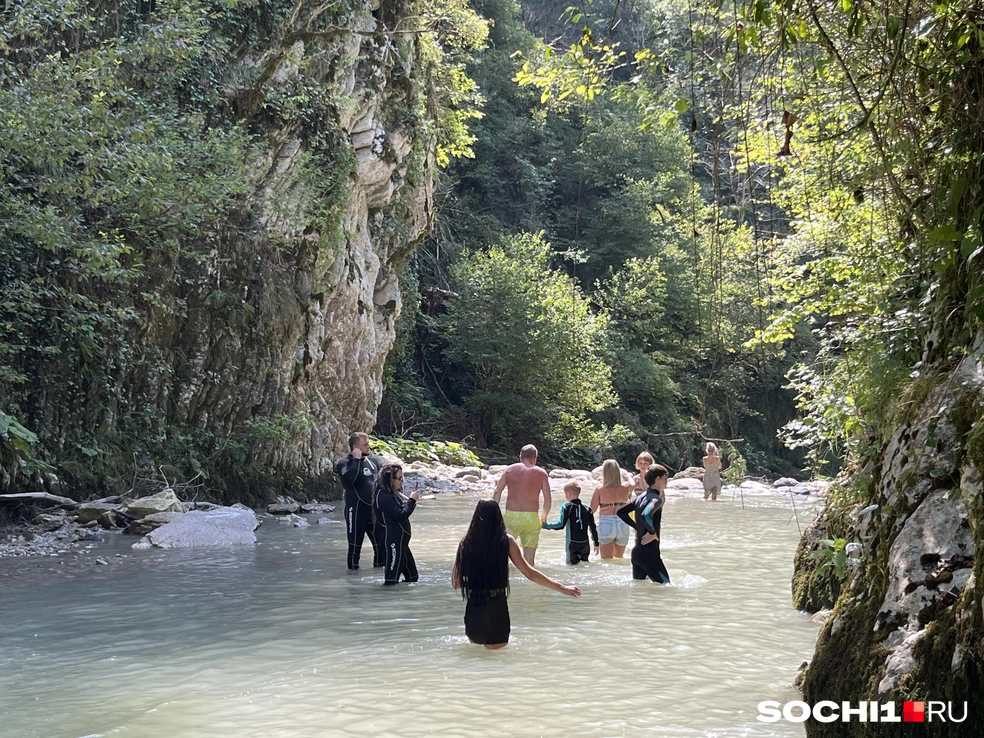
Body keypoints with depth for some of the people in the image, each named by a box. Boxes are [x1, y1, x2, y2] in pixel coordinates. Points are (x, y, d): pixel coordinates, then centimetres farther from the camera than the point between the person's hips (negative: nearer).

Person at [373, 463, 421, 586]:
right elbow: (400, 516, -23)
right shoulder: (384, 496, -19)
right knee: (391, 580, -7)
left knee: (412, 577, 14)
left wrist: (412, 500, 1)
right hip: (392, 541, -11)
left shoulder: (393, 493, 12)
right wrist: (412, 500, -15)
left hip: (400, 540, 11)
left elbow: (402, 510, 17)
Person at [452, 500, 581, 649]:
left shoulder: (466, 542, 1)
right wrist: (563, 588, 3)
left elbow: (455, 583, 4)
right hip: (496, 609, -2)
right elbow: (529, 573, -4)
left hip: (473, 610, 2)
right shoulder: (506, 540, -4)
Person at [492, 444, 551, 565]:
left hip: (511, 516, 0)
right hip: (531, 517, 0)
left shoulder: (510, 469, 7)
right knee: (529, 557, 5)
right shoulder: (541, 473, 5)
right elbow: (547, 499, 2)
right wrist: (544, 516, 18)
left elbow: (497, 492, 1)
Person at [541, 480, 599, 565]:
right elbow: (593, 527, 8)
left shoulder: (567, 507, -8)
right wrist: (596, 544, 17)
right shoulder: (587, 508, 5)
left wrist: (545, 525, -4)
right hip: (585, 544, 4)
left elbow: (561, 525, -14)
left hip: (573, 544, -4)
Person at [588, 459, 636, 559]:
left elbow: (591, 509, -6)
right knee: (619, 558, 24)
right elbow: (633, 484, 27)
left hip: (606, 525, -3)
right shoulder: (625, 488, 1)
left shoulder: (599, 489, -7)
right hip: (622, 525, 3)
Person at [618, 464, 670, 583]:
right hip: (649, 554, -9)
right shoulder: (656, 498, -15)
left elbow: (621, 511, 18)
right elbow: (645, 515, -34)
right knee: (665, 585, -1)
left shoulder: (641, 497, 11)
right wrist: (652, 532, -19)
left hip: (637, 552, 9)